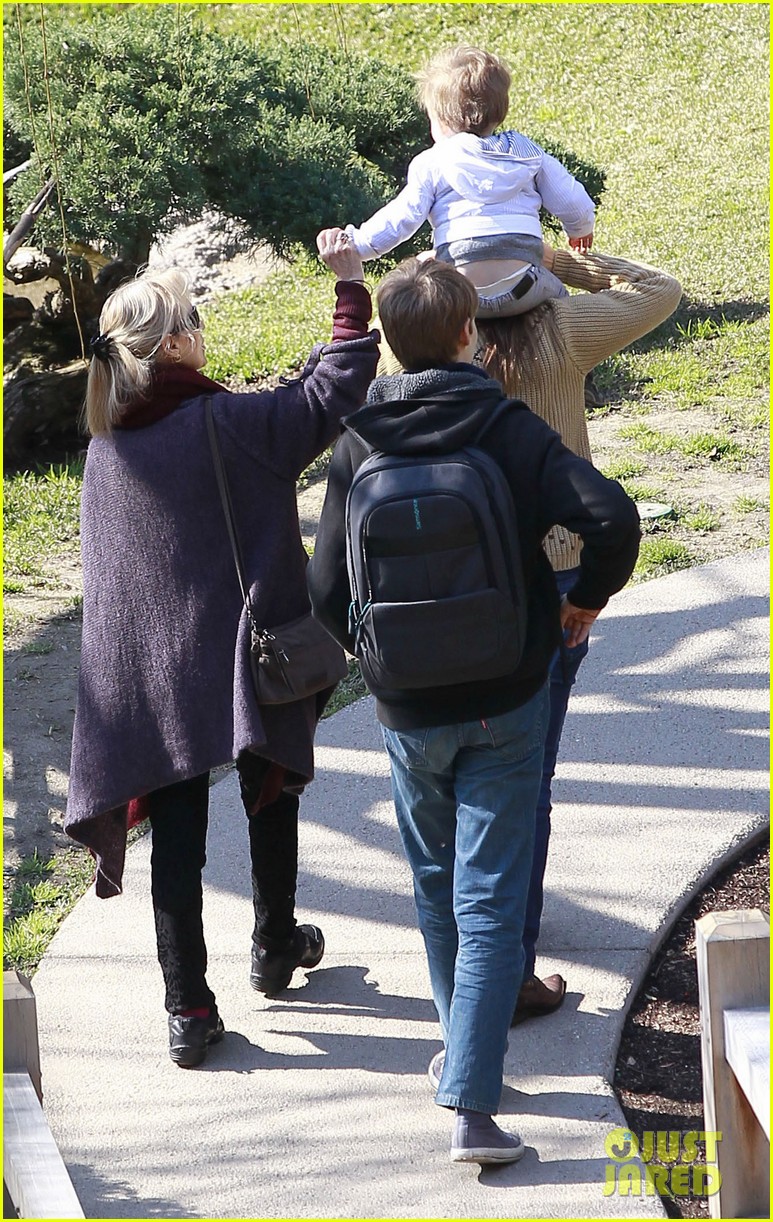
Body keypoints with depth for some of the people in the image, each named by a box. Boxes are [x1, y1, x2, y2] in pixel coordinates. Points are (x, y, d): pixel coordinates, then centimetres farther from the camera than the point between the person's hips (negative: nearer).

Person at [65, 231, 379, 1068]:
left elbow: (109, 561, 10)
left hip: (144, 675, 4)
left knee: (177, 829, 5)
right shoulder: (230, 425, -17)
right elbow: (334, 392, -17)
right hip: (241, 659, -4)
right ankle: (275, 947, 38)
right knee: (271, 796, 20)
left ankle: (188, 1010, 2)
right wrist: (350, 286, -9)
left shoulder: (106, 444, 1)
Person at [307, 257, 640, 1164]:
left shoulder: (358, 444, -5)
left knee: (437, 890, 21)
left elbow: (326, 593, -4)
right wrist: (585, 599, -4)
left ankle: (463, 1050, 36)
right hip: (506, 706, -2)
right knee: (489, 902, -1)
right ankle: (471, 1103, -9)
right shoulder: (511, 430, -11)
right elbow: (612, 518, -23)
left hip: (409, 713, 2)